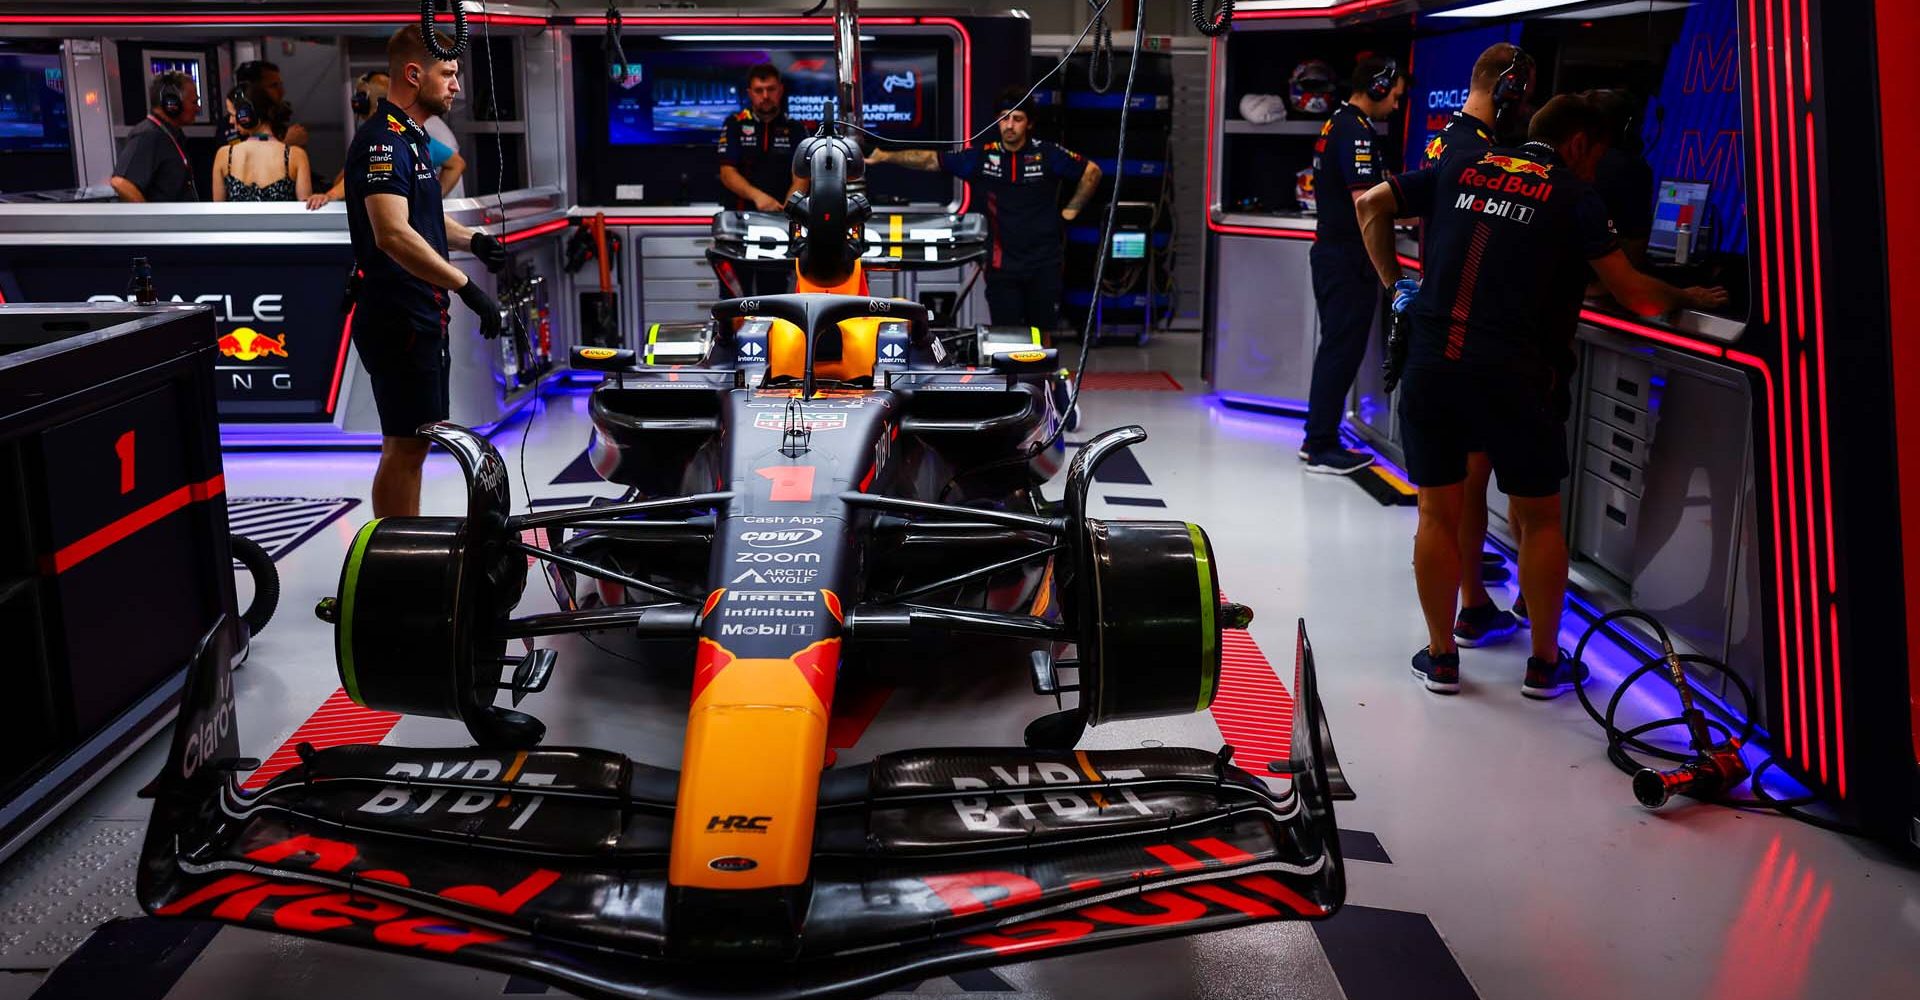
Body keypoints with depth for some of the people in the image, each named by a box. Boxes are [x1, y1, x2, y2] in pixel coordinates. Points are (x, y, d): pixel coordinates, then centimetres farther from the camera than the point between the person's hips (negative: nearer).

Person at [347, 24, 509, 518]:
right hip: (398, 322, -10)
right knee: (404, 446, -5)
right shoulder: (383, 141, -18)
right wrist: (467, 287, -33)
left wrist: (472, 240, 11)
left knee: (414, 442, 16)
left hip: (420, 318, 10)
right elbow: (393, 235, -31)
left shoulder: (410, 137, 15)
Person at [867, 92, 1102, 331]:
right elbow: (931, 160, 2)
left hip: (1044, 265, -1)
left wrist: (1071, 211, 4)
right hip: (1002, 266, 1)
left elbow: (1092, 172, 7)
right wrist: (885, 156, -6)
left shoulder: (1048, 154, -3)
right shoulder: (982, 157, 1)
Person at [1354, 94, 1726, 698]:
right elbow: (1635, 295, 1)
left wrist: (1394, 281, 21)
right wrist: (1690, 299, 19)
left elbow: (1371, 204, 17)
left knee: (1438, 514, 13)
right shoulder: (1573, 195, 3)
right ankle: (1545, 664, 22)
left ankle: (1440, 658, 20)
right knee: (1539, 519, 13)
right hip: (1513, 377, -3)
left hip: (1430, 368, 3)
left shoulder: (1461, 169, 14)